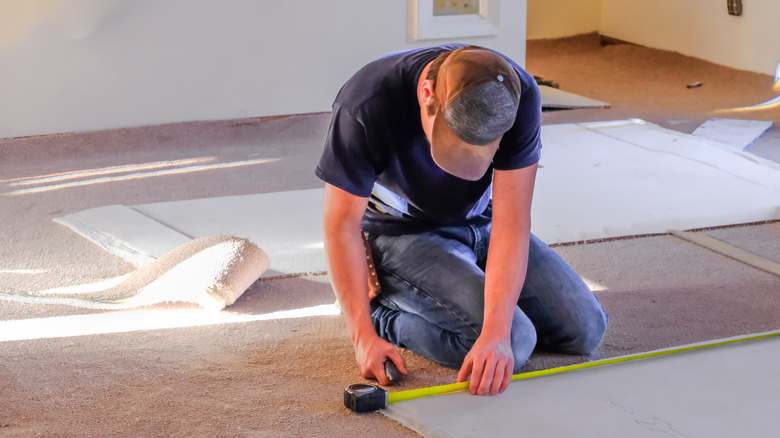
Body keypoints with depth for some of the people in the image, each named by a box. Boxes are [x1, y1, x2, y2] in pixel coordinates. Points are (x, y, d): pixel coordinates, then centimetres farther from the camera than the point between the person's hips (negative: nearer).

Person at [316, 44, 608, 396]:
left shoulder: (517, 95, -25)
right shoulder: (367, 105, -32)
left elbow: (511, 221, -26)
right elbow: (342, 224, -22)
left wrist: (495, 331, -35)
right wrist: (365, 336, -25)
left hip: (482, 225, 4)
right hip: (401, 235, -4)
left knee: (585, 330, -5)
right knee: (515, 343, -24)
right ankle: (385, 313, -2)